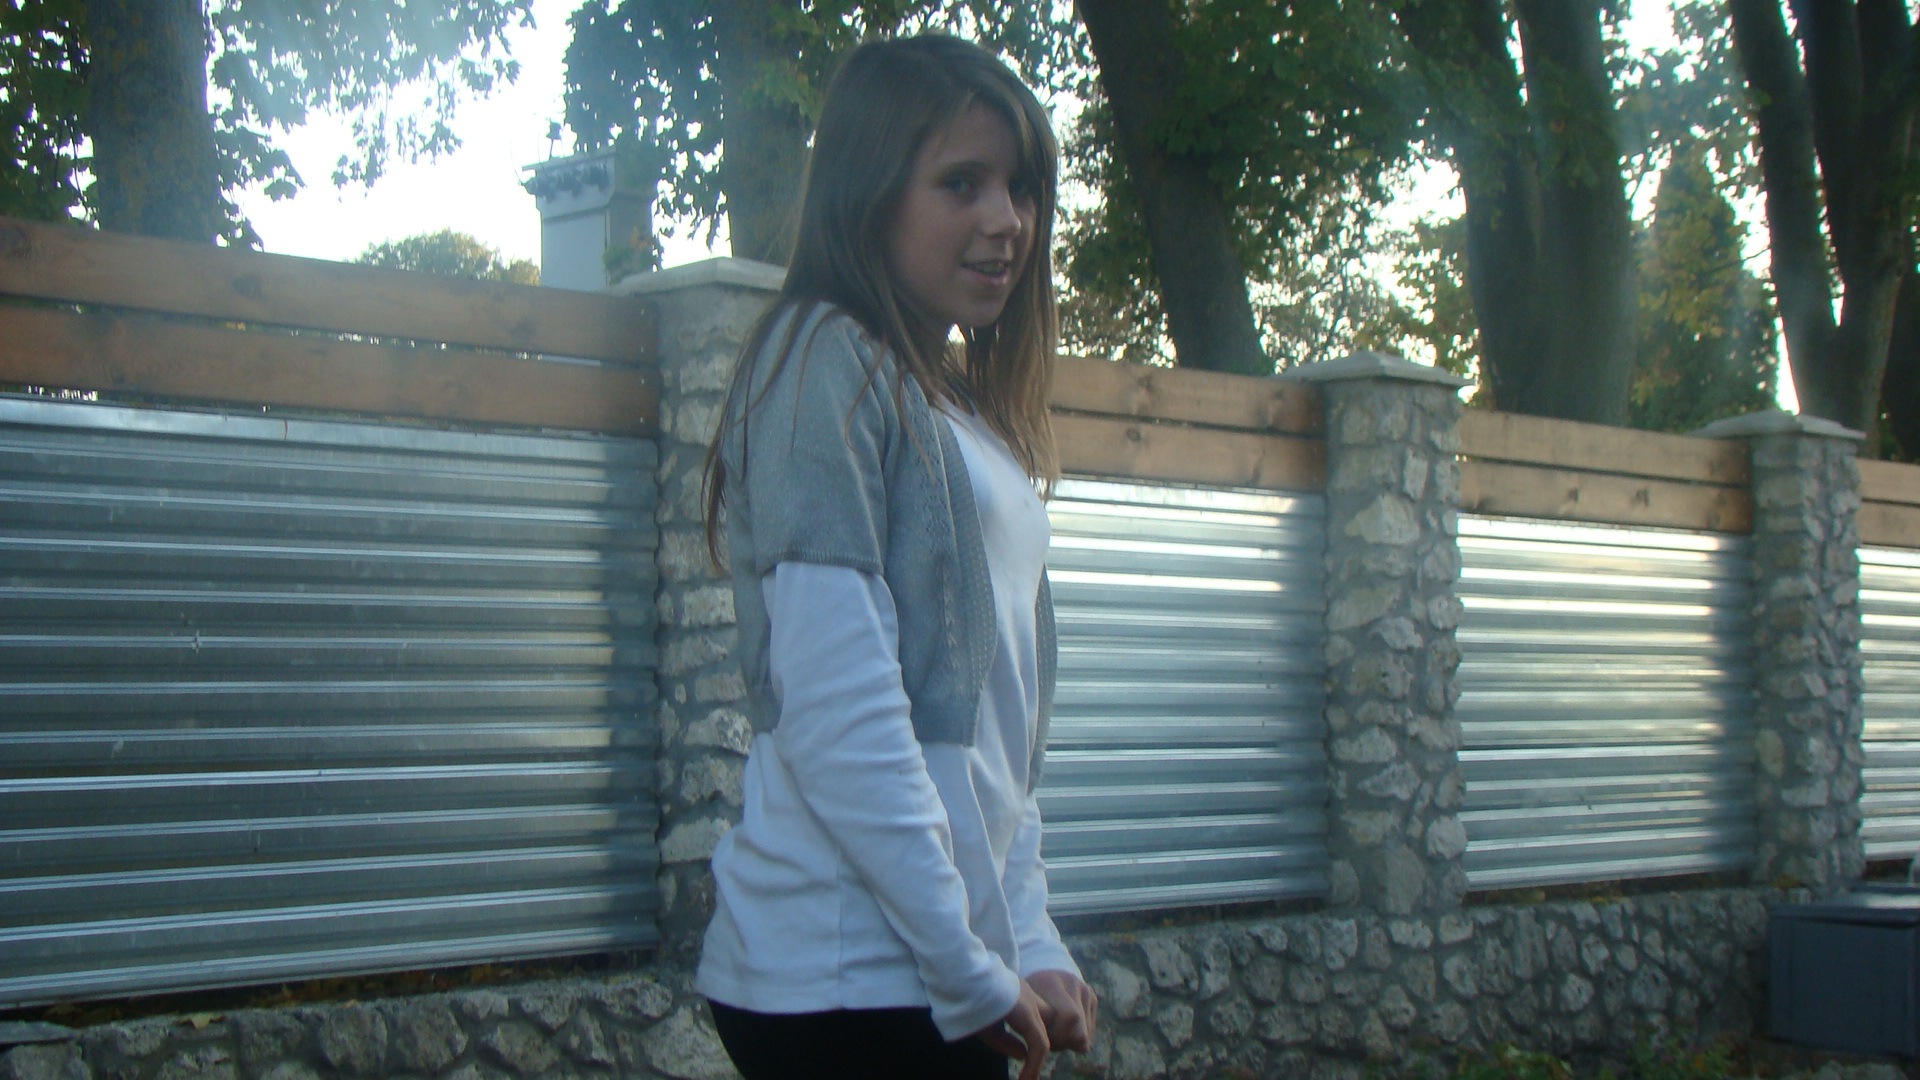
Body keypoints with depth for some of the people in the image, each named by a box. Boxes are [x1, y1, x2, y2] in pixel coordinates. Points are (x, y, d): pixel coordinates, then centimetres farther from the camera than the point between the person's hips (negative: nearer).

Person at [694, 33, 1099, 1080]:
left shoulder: (967, 415, 17)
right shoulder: (828, 362, -9)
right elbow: (835, 715, -17)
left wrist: (1029, 948, 8)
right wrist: (975, 973, -13)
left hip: (946, 972, 8)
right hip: (852, 974, -8)